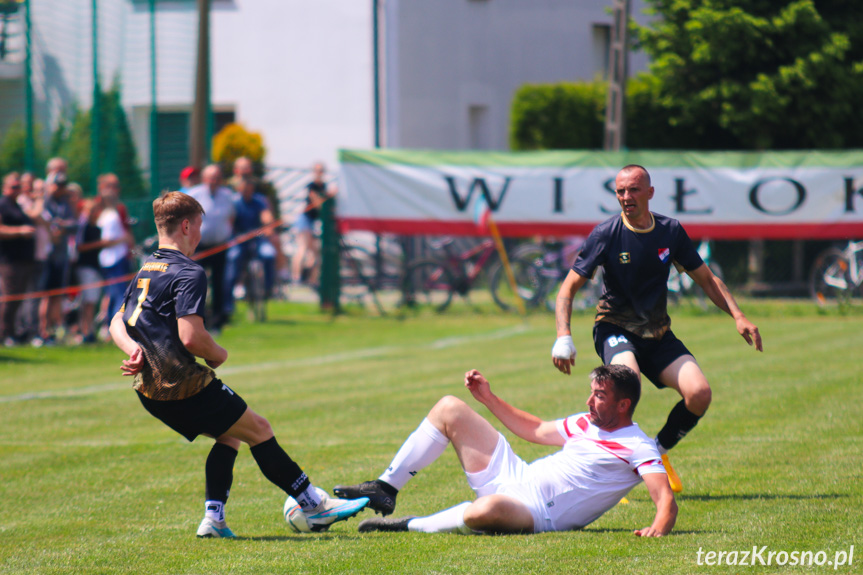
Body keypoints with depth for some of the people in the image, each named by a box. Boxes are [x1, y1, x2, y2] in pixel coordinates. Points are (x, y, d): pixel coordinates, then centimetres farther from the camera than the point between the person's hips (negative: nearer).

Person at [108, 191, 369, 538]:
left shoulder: (145, 271, 15)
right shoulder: (188, 273, -14)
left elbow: (117, 324, 17)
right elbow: (191, 337, -24)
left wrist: (135, 350, -1)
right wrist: (218, 354, -5)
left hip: (150, 390, 9)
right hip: (185, 386, -9)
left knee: (230, 435, 20)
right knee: (258, 430, 3)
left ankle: (213, 517, 9)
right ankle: (315, 507, 7)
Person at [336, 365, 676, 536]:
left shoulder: (637, 448, -8)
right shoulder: (585, 423, 17)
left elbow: (665, 498, -21)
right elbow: (535, 430, 32)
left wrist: (660, 525, -44)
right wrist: (488, 398, 29)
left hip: (535, 513, -9)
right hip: (514, 476, 9)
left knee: (489, 509, -47)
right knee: (449, 409, 9)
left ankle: (410, 527, -21)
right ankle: (385, 489, 9)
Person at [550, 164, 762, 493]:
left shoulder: (670, 231, 0)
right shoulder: (606, 234, -10)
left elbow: (706, 279, 12)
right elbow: (569, 287, -9)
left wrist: (738, 316, -1)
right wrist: (563, 337, -23)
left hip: (658, 335, 4)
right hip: (615, 329, -4)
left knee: (699, 394, -18)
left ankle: (658, 453, 10)